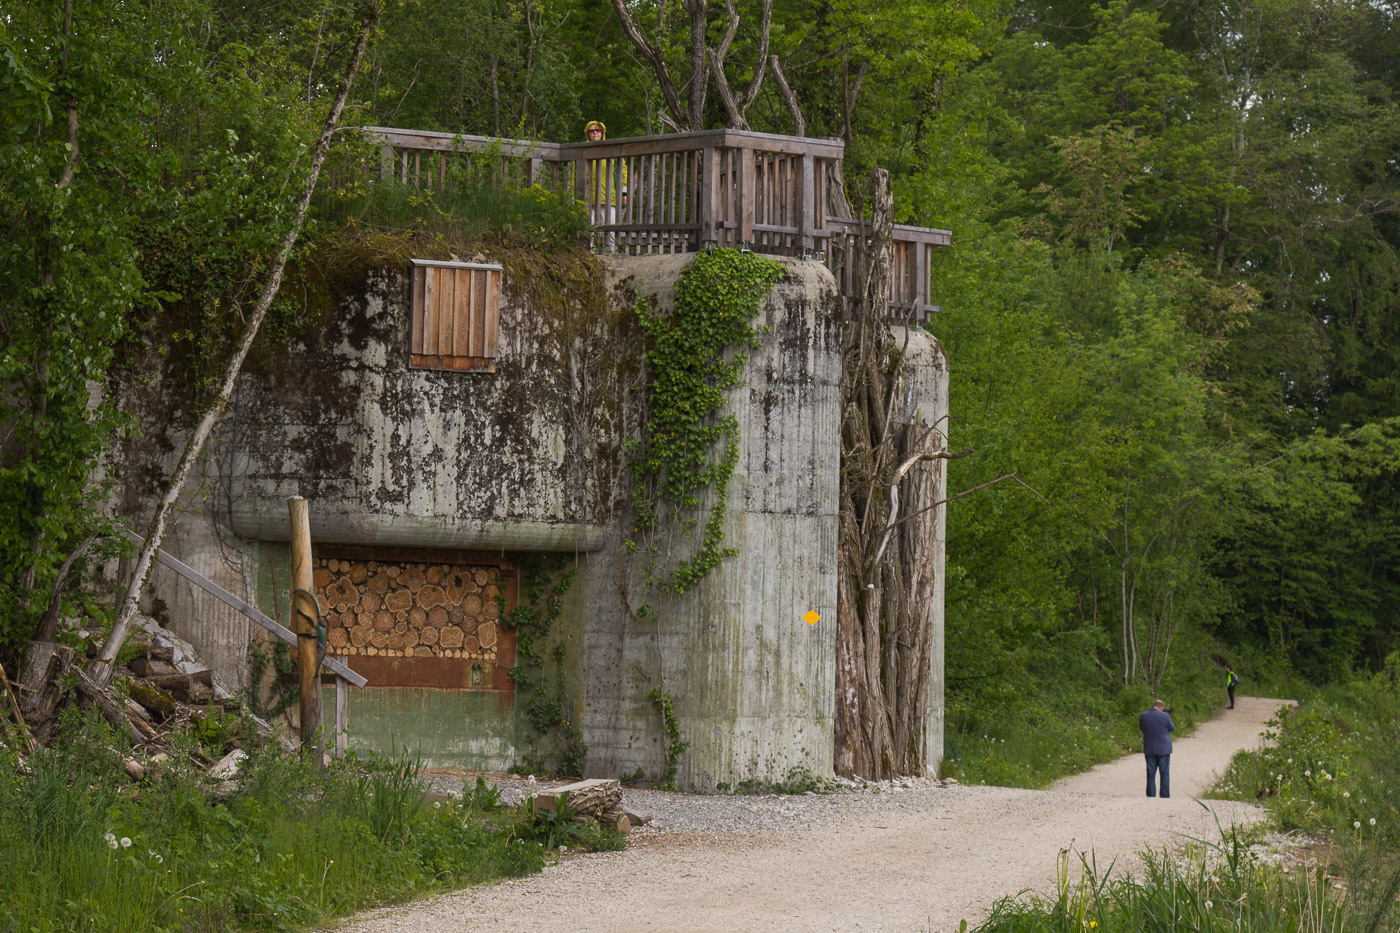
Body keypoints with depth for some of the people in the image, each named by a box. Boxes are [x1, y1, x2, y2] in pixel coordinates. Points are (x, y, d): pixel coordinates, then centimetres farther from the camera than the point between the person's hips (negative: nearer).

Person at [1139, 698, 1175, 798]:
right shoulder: (1164, 716, -12)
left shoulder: (1142, 717, -3)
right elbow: (1172, 729, 2)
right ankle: (1165, 797, 4)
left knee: (1151, 776, 6)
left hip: (1149, 750, 2)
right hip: (1163, 749, -2)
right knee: (1165, 775, 6)